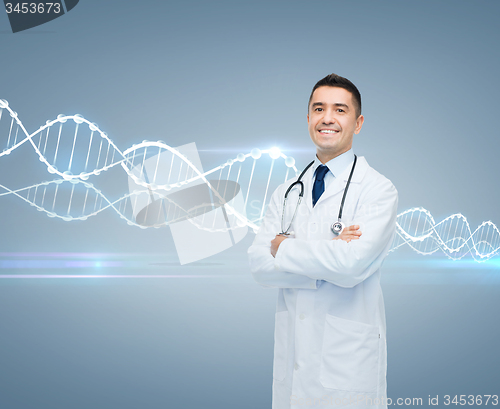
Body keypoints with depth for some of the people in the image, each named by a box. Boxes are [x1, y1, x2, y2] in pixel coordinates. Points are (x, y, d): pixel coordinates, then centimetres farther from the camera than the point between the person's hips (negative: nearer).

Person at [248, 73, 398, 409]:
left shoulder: (378, 190, -7)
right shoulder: (287, 193, 8)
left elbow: (353, 263, -23)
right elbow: (259, 265, -3)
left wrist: (283, 247, -9)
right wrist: (326, 260, -16)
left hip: (348, 362, -4)